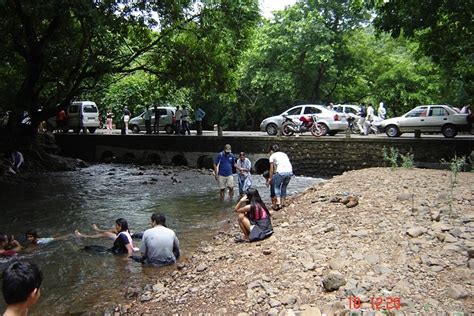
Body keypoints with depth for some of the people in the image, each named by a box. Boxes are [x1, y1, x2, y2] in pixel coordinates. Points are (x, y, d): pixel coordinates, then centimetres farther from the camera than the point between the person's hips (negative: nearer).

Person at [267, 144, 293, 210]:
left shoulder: (272, 156, 14)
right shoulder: (284, 154, 28)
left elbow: (271, 169, 14)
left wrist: (270, 178, 24)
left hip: (281, 172, -5)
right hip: (290, 171, 5)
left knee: (277, 186, 13)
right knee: (284, 186, 24)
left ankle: (278, 203, -2)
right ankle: (283, 202, 22)